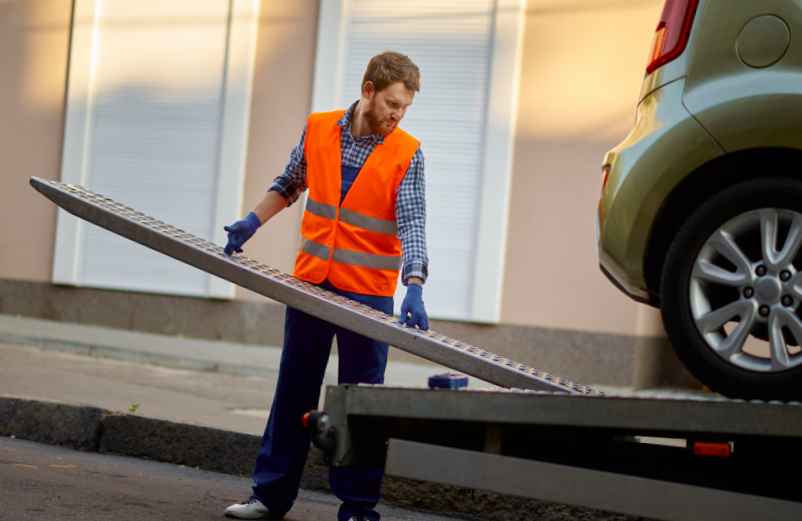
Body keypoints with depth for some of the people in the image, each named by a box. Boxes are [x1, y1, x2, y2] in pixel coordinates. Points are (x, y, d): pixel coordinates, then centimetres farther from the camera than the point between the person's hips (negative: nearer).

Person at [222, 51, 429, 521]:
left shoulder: (407, 154, -9)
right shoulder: (318, 129, 1)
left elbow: (412, 225, -17)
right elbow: (290, 183, 18)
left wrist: (414, 287, -31)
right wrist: (255, 220, 7)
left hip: (368, 294, -3)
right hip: (310, 283, 3)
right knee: (294, 390, 12)